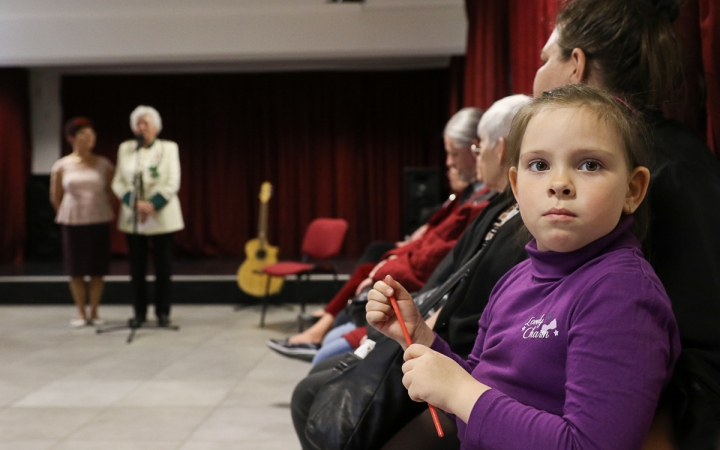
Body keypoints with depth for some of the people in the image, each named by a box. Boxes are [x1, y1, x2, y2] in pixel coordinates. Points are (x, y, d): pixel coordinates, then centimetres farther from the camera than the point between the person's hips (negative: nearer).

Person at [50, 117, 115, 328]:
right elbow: (55, 198, 9)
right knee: (76, 271, 3)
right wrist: (69, 215, 12)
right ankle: (81, 313, 13)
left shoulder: (104, 164, 0)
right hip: (73, 223, 0)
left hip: (99, 222, 0)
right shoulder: (61, 166, -1)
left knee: (97, 270, 3)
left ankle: (94, 312, 13)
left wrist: (100, 212, 11)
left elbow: (112, 194, 9)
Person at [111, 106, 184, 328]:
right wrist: (136, 204, -13)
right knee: (137, 266, 4)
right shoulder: (125, 148, 7)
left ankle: (163, 312, 12)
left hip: (162, 216, -2)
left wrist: (153, 205, -16)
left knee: (163, 265, 2)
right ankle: (139, 312, 13)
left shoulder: (169, 148, 1)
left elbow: (172, 183, -5)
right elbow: (118, 182, 3)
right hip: (132, 217, 2)